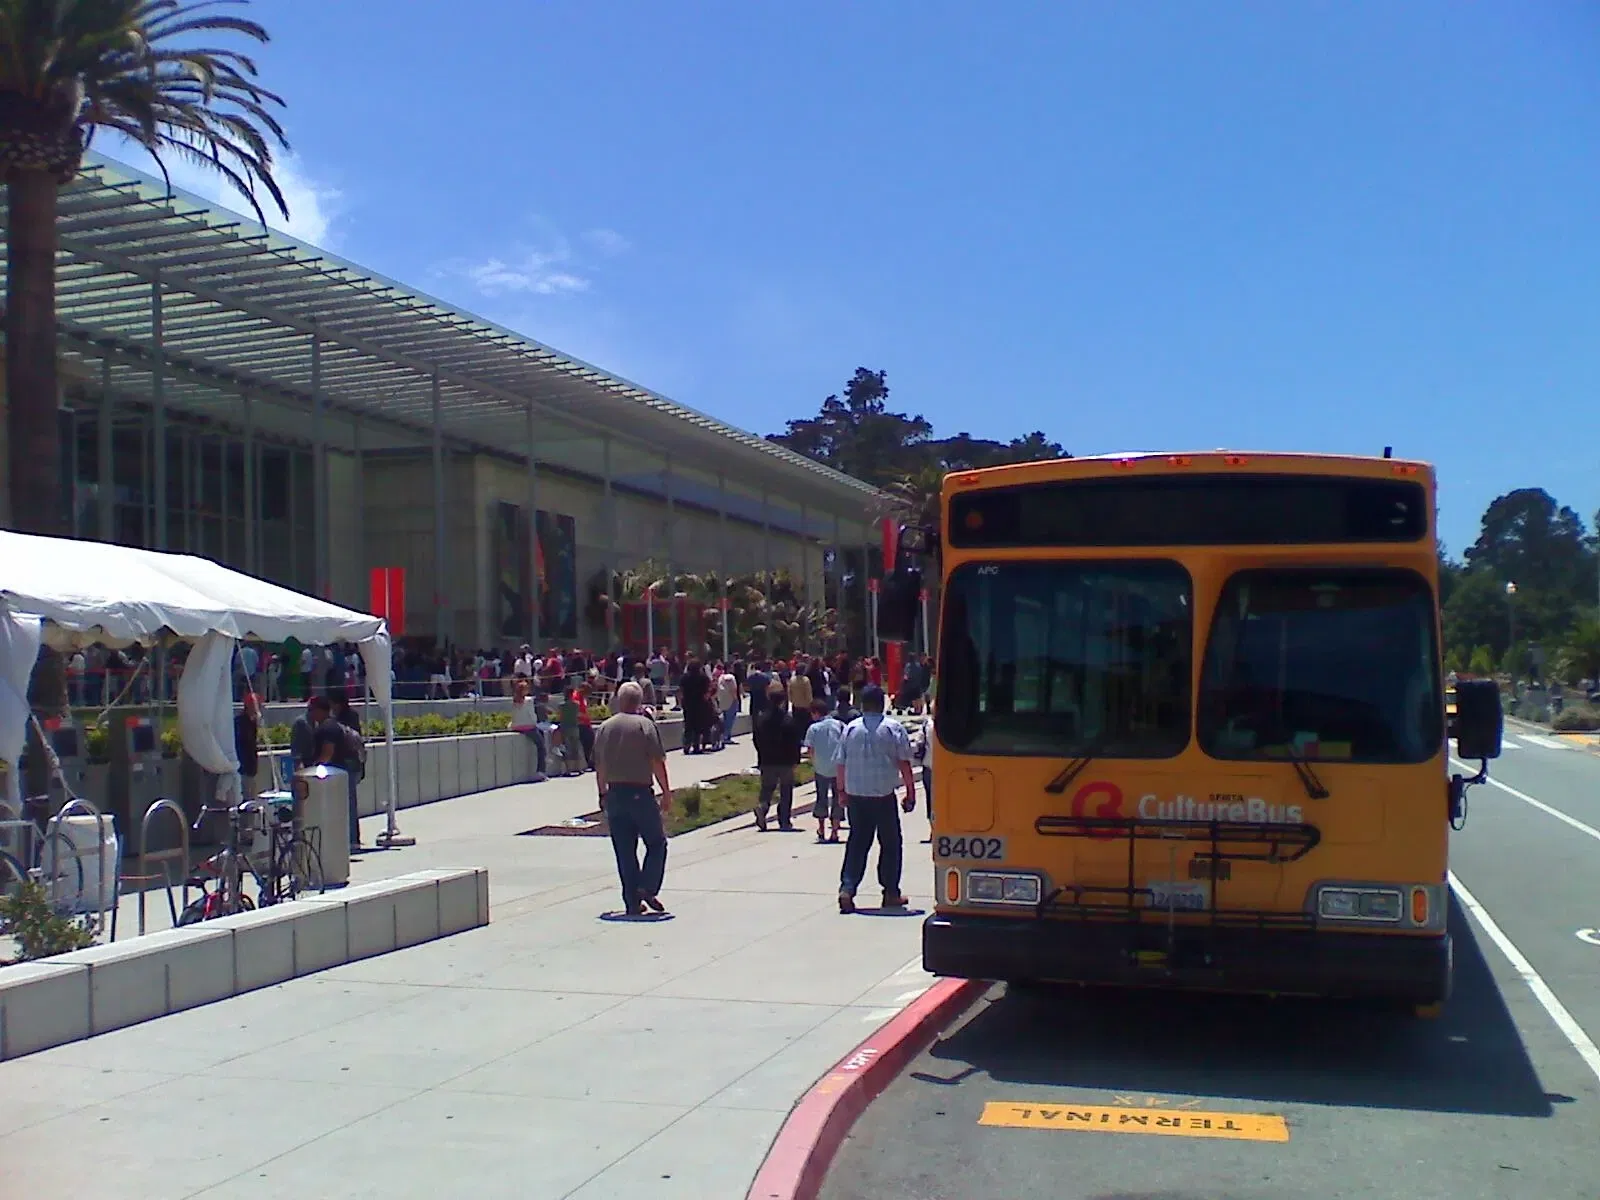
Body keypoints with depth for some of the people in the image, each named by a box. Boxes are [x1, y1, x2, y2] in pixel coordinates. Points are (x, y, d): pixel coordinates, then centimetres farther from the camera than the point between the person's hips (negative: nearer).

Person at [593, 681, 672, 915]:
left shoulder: (604, 727, 9)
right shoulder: (644, 724, -6)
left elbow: (599, 767, 13)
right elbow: (658, 762, -10)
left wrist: (603, 794, 22)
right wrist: (666, 793, -5)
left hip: (614, 794, 5)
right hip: (640, 793, -5)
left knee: (624, 852, 8)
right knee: (656, 843, 9)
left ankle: (632, 902, 8)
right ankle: (648, 888, -7)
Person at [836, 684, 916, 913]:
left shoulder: (850, 729, 4)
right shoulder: (894, 728, -4)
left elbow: (841, 764, 8)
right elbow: (904, 764, -5)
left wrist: (843, 792, 19)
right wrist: (911, 793, 1)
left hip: (855, 795, 3)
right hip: (884, 795, -3)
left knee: (856, 843, 8)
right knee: (890, 843, 10)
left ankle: (847, 889, -5)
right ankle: (891, 893, 14)